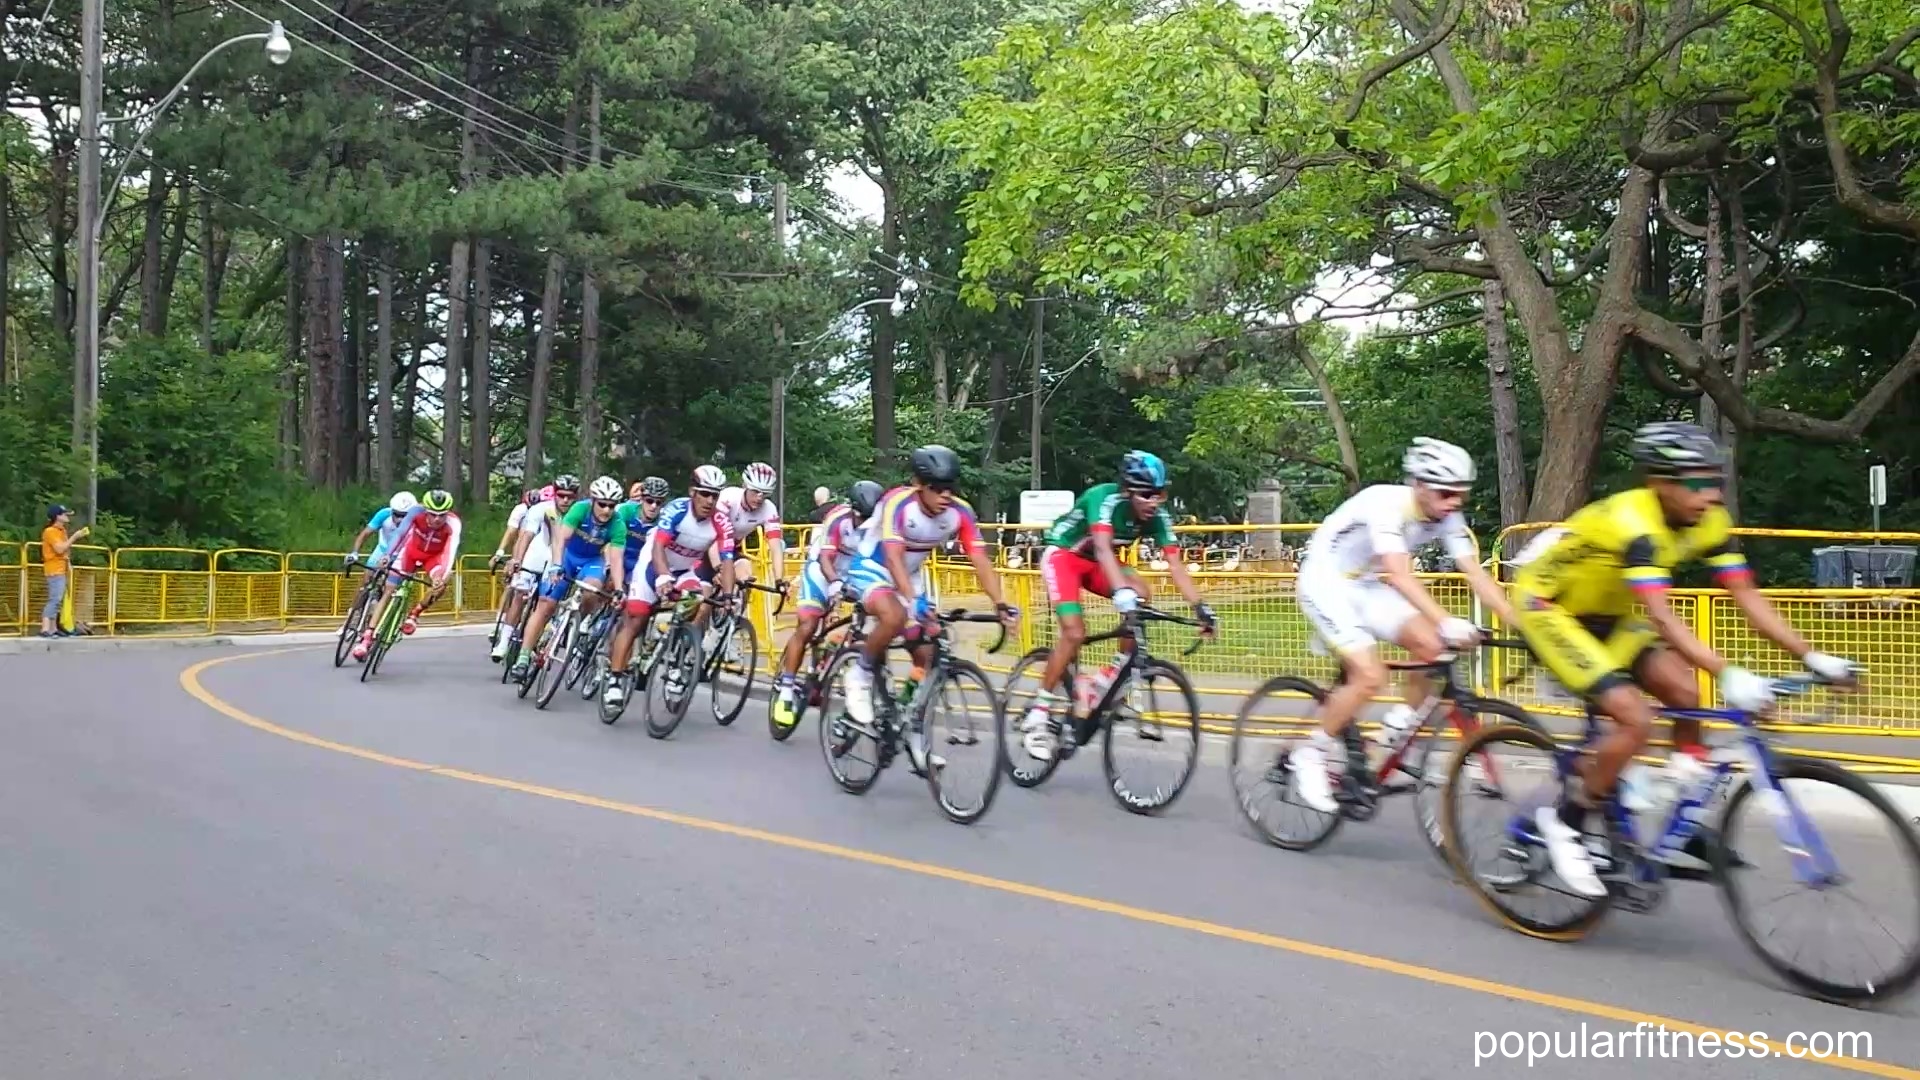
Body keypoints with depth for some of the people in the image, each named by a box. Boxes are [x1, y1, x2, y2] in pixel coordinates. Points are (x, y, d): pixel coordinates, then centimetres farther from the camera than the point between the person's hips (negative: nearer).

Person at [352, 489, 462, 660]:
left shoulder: (453, 523, -32)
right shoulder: (417, 511, -29)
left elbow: (451, 550, -41)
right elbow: (400, 533, -32)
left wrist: (446, 574, -55)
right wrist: (388, 556, -44)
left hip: (434, 556, -1)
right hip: (411, 551, 1)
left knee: (440, 586, -30)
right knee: (388, 592, -6)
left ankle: (415, 613, -3)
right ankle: (367, 637, 0)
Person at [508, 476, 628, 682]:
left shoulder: (618, 525, -24)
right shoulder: (580, 509, -27)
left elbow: (616, 560, -29)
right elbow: (561, 538, -36)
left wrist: (618, 590, -41)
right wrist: (555, 566, -50)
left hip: (593, 560, 0)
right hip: (567, 555, 0)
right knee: (545, 606, -8)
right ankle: (523, 658, -4)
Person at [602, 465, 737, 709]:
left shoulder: (722, 524, -22)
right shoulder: (677, 509, -30)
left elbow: (727, 561, -24)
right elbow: (658, 546, -39)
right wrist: (663, 578, -55)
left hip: (687, 570, 3)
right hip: (655, 564, -3)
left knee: (704, 603, -20)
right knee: (634, 620, -8)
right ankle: (616, 680, -4)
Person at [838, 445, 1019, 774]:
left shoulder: (960, 512, -19)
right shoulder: (898, 502, -31)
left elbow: (980, 560, -23)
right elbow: (893, 557, -39)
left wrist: (1000, 603, -37)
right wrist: (913, 599, -54)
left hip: (909, 577, 5)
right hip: (869, 569, -5)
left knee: (928, 655, -3)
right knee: (895, 617, -37)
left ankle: (915, 735, 10)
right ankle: (861, 674, -10)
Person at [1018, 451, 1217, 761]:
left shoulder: (1157, 517, -16)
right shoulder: (1105, 499, -32)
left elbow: (1175, 564, -19)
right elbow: (1103, 548, -46)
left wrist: (1200, 607, -30)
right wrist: (1121, 592, -61)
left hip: (1094, 563, 6)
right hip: (1062, 555, -6)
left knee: (1141, 597, -21)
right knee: (1075, 633, -23)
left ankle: (1109, 680, -7)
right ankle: (1038, 716, -12)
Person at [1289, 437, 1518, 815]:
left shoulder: (1448, 518, -9)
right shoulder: (1385, 503, -30)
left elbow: (1476, 574, -13)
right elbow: (1399, 575, -42)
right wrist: (1447, 622, -52)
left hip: (1367, 586, 7)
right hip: (1326, 583, -7)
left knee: (1432, 646, -11)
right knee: (1371, 676, -21)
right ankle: (1309, 756, -5)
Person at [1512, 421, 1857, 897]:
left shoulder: (1709, 522, -8)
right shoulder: (1633, 521, -32)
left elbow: (1749, 598, -9)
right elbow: (1662, 617, -41)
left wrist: (1812, 656, -18)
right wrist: (1729, 675, -49)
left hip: (1602, 615, 8)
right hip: (1547, 609, -8)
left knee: (1684, 691, -9)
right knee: (1635, 719, -21)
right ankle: (1564, 822, -3)